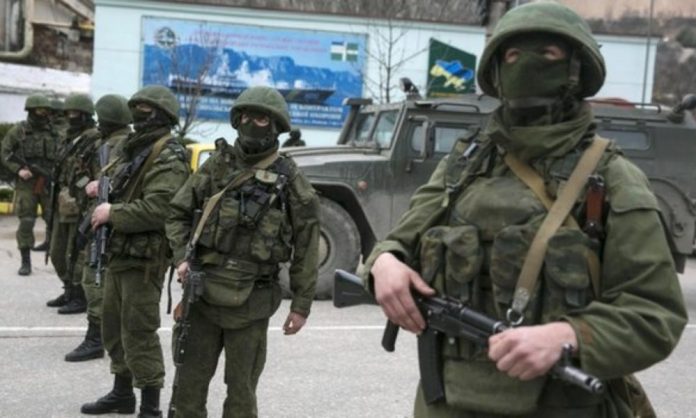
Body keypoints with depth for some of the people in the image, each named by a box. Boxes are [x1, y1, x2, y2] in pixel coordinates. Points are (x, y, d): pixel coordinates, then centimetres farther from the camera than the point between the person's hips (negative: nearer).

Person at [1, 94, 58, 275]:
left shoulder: (54, 132, 8)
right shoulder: (18, 130, 2)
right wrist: (18, 169, -11)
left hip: (49, 183, 2)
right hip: (26, 183, -2)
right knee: (26, 223, -1)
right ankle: (25, 262, 7)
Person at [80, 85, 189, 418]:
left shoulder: (168, 159, -15)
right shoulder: (134, 149, 16)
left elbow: (157, 210, -26)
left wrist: (112, 213, -18)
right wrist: (104, 195, 7)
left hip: (144, 258, -10)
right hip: (119, 251, 10)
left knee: (138, 333, -6)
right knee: (114, 326, 18)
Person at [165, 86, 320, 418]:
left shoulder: (290, 179, -3)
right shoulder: (217, 164, 6)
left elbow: (306, 246, -2)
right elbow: (178, 213, 12)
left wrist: (301, 305, -4)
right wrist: (182, 257, -4)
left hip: (251, 302, -3)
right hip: (203, 294, 3)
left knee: (241, 389, 9)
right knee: (188, 383, 10)